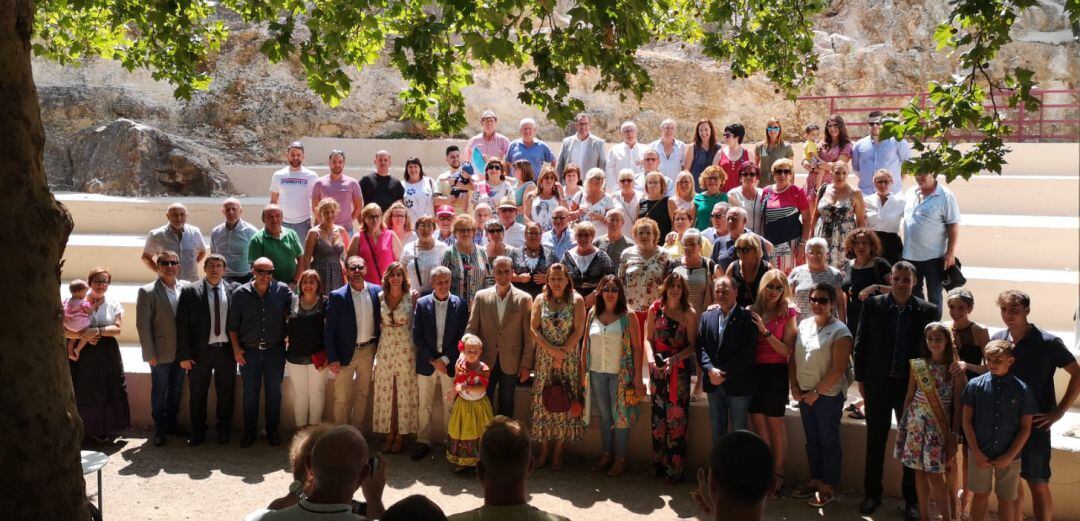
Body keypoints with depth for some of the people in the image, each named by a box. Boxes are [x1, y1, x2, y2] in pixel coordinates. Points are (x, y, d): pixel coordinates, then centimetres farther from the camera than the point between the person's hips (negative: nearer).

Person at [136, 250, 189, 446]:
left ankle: (171, 423, 33)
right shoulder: (147, 292, -10)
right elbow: (143, 325, -9)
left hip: (181, 351, 3)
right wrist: (150, 354, -11)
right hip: (161, 352, -3)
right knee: (159, 391, 10)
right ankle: (159, 428, 24)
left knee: (176, 390, 16)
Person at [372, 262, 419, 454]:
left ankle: (401, 436, 14)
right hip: (385, 348, 3)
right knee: (386, 393, 6)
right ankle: (389, 434, 17)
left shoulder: (411, 297, -5)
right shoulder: (380, 297, 4)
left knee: (405, 392, 3)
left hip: (406, 349, -3)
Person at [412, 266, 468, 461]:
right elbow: (417, 336, -2)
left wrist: (445, 359, -10)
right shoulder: (422, 304, -1)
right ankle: (423, 442, 20)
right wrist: (433, 360, -9)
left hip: (450, 363, -1)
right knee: (424, 405, 9)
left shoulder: (461, 304, -3)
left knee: (451, 405, 6)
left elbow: (462, 336, -4)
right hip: (426, 362, 1)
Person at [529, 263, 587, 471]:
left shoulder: (576, 300, -3)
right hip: (544, 358, 2)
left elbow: (578, 331, -7)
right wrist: (551, 349, -13)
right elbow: (534, 329, -2)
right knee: (543, 401, 4)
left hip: (569, 359, -2)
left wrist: (563, 352, -13)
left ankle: (558, 451, 12)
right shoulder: (540, 299, 3)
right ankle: (544, 449, 15)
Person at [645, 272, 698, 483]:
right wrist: (650, 358, -16)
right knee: (658, 416, 9)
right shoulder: (655, 309, 3)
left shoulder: (689, 314, -4)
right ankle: (659, 464, 20)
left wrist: (673, 359, -20)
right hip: (657, 369, 3)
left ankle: (675, 469, 6)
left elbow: (692, 346, -7)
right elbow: (648, 338, 1)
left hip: (679, 371, -3)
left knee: (676, 418, -2)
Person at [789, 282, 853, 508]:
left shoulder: (839, 331, -13)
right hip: (804, 393, 6)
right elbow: (793, 358, 9)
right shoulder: (804, 325, 6)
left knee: (829, 441, 5)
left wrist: (817, 392, -15)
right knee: (812, 439, 16)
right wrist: (794, 387, 2)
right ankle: (814, 480, 29)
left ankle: (828, 487, 16)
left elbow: (838, 368, -17)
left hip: (828, 395, -6)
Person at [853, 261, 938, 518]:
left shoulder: (927, 311, -5)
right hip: (878, 384, 1)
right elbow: (861, 343, 1)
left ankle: (911, 498, 23)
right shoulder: (873, 305, -4)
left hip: (912, 385, 0)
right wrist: (861, 379, 1)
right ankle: (872, 494, 24)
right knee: (875, 441, 11)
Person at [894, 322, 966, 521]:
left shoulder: (954, 368, -7)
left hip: (939, 427, -3)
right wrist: (903, 425, 9)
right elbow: (909, 397, 7)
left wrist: (954, 436, -8)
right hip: (917, 423, 3)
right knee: (920, 471, 10)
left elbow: (958, 406, -6)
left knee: (935, 476, -4)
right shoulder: (917, 365, 1)